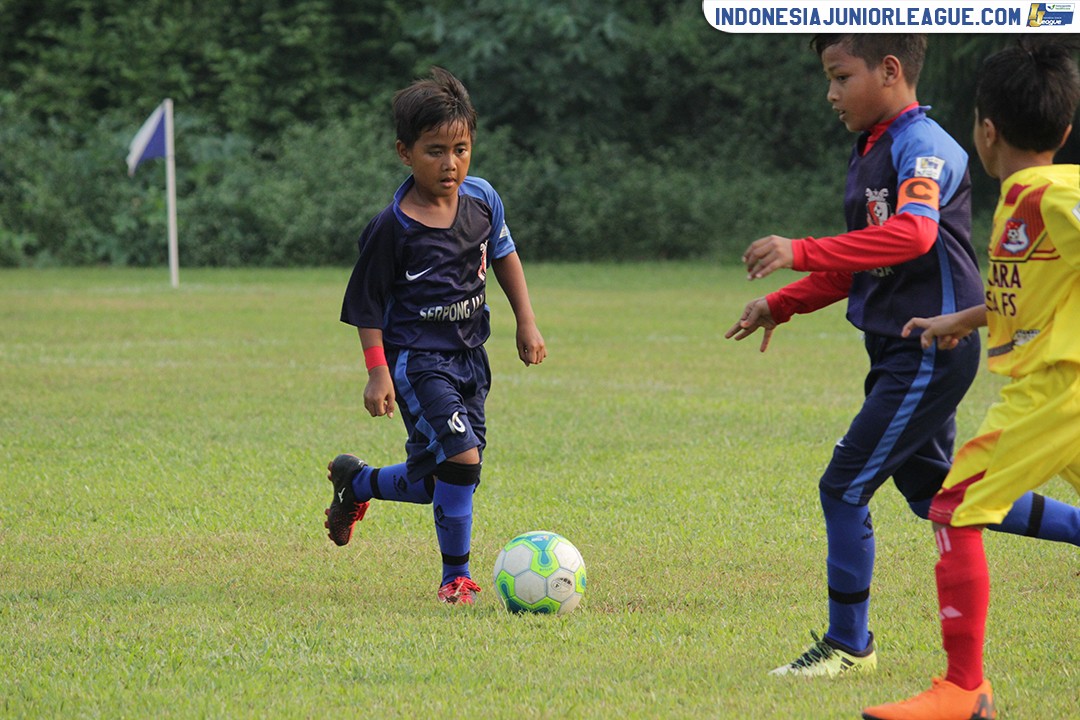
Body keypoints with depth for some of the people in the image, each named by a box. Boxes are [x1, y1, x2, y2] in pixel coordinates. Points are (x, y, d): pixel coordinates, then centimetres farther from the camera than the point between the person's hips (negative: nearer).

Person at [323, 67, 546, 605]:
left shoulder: (481, 198, -1)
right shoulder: (392, 229, -16)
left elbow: (504, 255, 17)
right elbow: (366, 304, -8)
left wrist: (526, 324, 14)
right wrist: (377, 372, -14)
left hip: (468, 356, 6)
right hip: (414, 356, -6)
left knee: (428, 483, 11)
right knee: (462, 456, -22)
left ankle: (354, 482, 42)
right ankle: (456, 576, -6)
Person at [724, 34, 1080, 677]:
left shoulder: (923, 144, -16)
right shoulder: (872, 152, 14)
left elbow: (914, 233, -35)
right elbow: (859, 264, 24)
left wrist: (802, 253, -40)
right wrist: (782, 305, 14)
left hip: (931, 351, -10)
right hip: (901, 352, 10)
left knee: (844, 487, -7)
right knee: (932, 494, 17)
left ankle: (849, 644, 5)